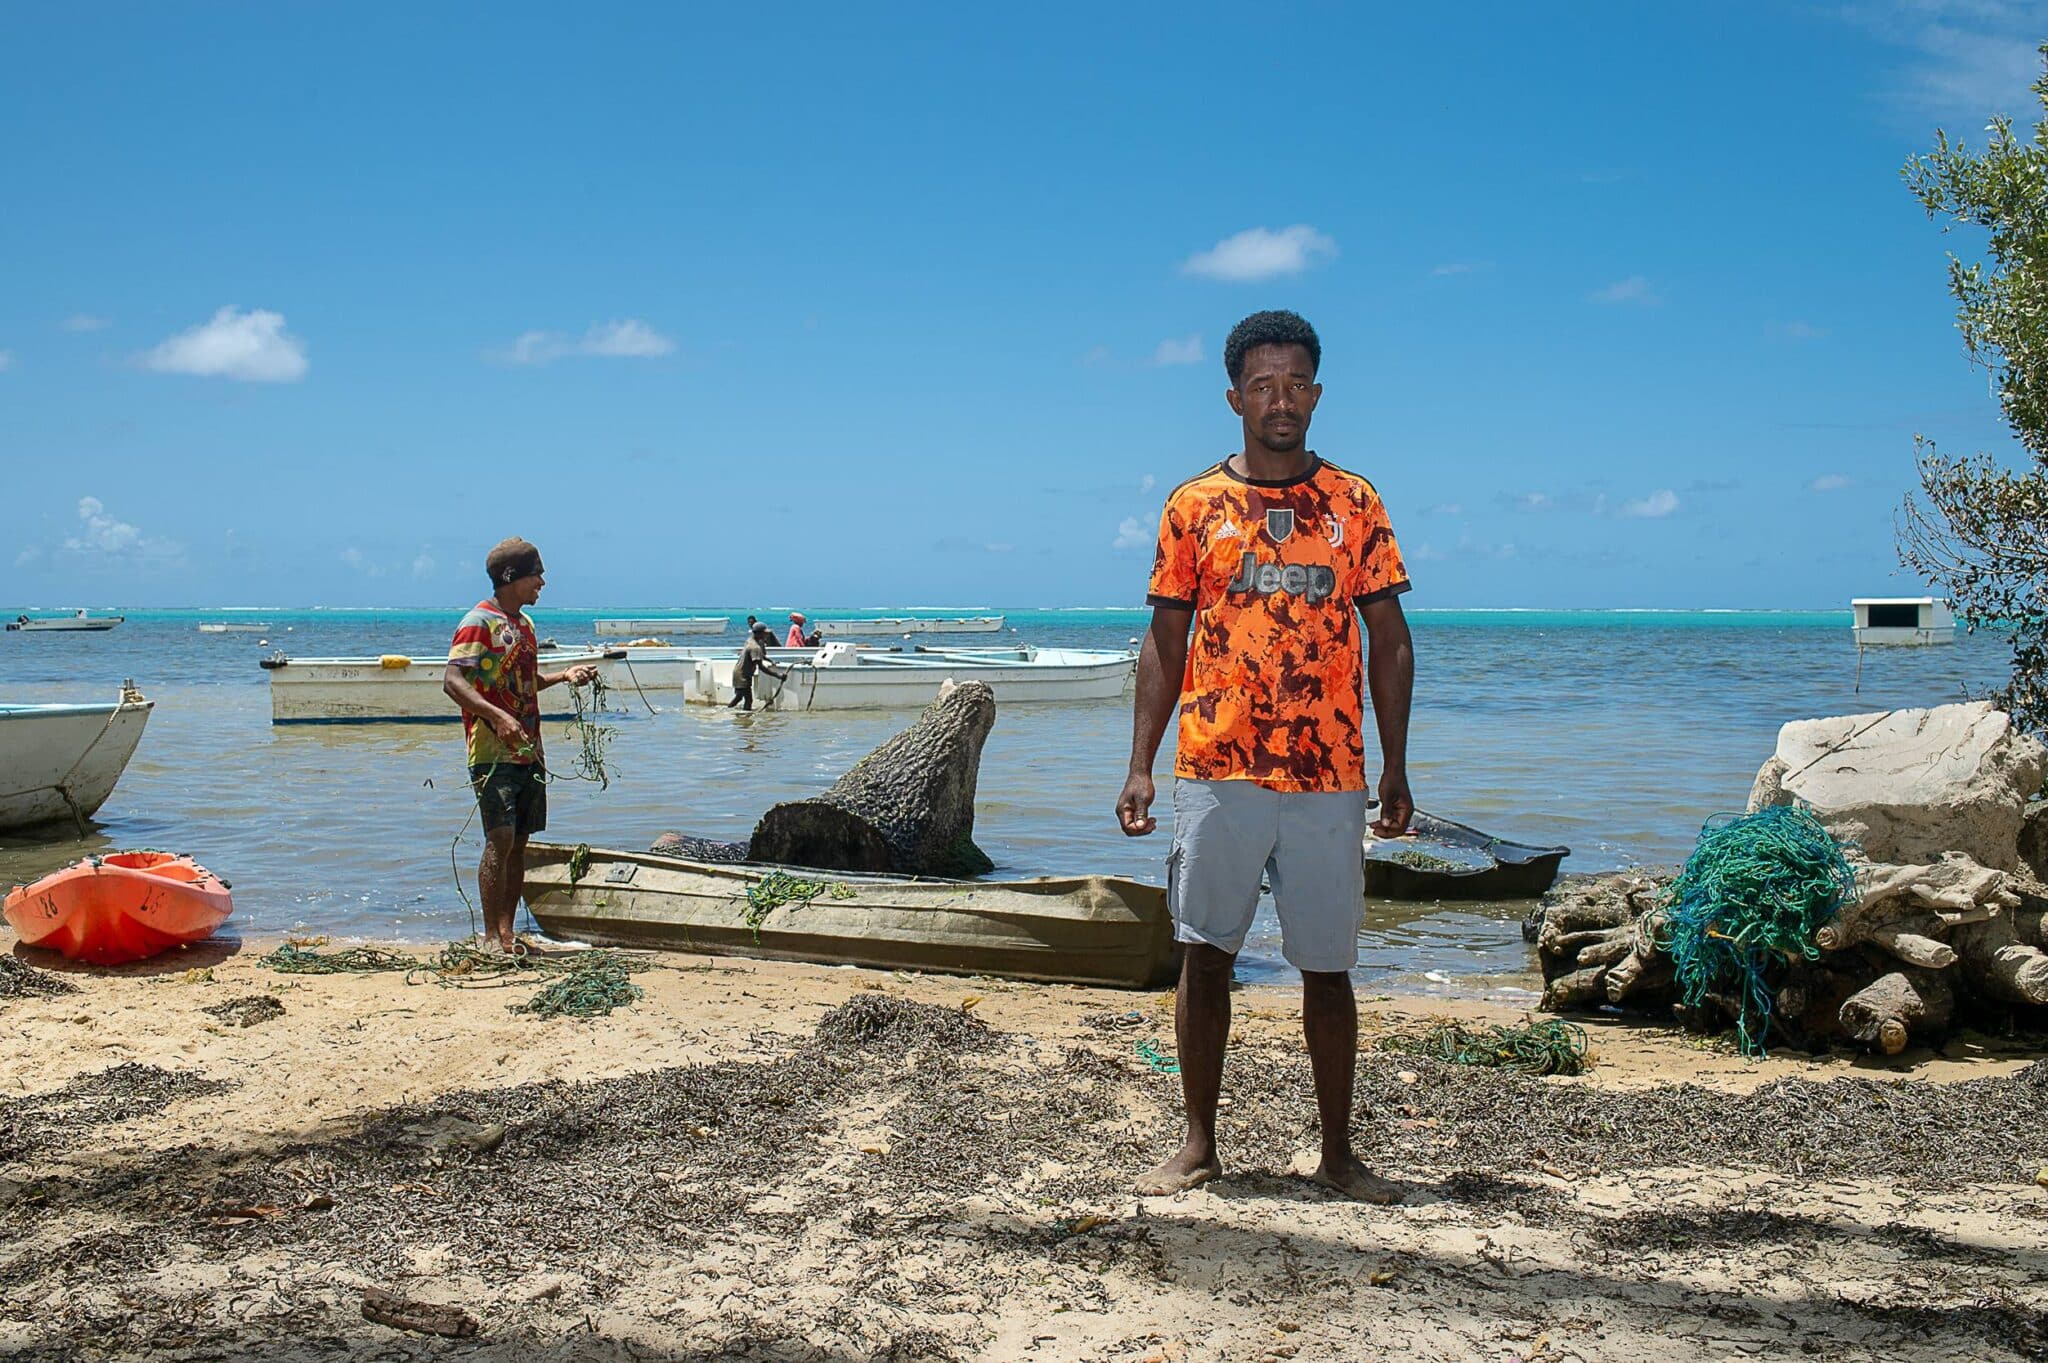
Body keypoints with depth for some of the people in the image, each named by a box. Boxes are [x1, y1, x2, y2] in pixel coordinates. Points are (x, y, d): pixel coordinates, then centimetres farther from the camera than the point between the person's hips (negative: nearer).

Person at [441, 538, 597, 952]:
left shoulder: (523, 623, 17)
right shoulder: (479, 622, -9)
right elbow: (452, 681, -20)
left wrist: (564, 675, 14)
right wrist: (496, 716, -32)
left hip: (529, 750, 8)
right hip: (494, 751, -8)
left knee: (518, 843, 7)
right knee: (500, 839, -13)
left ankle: (508, 933, 12)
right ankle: (492, 936, -9)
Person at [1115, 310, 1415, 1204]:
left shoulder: (1353, 503, 7)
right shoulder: (1194, 506, 6)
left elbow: (1389, 641, 7)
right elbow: (1165, 644, 6)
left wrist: (1395, 767, 2)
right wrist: (1139, 766, -1)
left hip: (1329, 778, 1)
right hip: (1217, 772, 0)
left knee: (1327, 969, 6)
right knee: (1205, 957, 4)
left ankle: (1337, 1154, 18)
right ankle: (1198, 1145, 17)